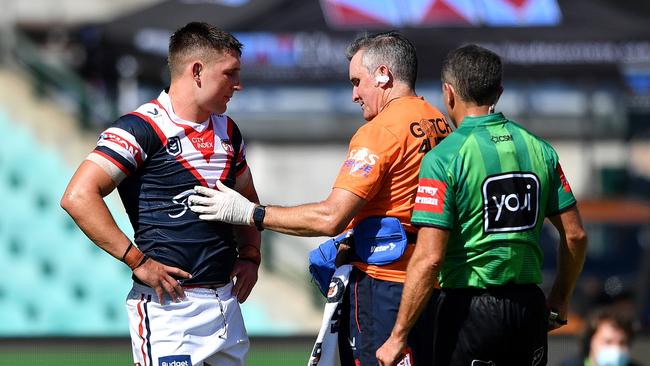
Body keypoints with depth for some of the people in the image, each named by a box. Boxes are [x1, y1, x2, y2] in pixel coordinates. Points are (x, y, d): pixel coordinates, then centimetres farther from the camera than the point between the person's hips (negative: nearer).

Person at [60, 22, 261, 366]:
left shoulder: (227, 131, 15)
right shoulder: (143, 128, -10)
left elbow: (246, 199, 32)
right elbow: (78, 196, -19)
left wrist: (250, 256, 15)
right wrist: (138, 261, -18)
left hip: (225, 298, 8)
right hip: (171, 305, -8)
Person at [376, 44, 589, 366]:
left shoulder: (444, 158, -11)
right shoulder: (539, 150, 6)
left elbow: (429, 258, -16)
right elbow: (575, 235, 9)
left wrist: (397, 337, -12)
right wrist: (559, 301, 23)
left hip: (469, 310, -5)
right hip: (530, 309, 5)